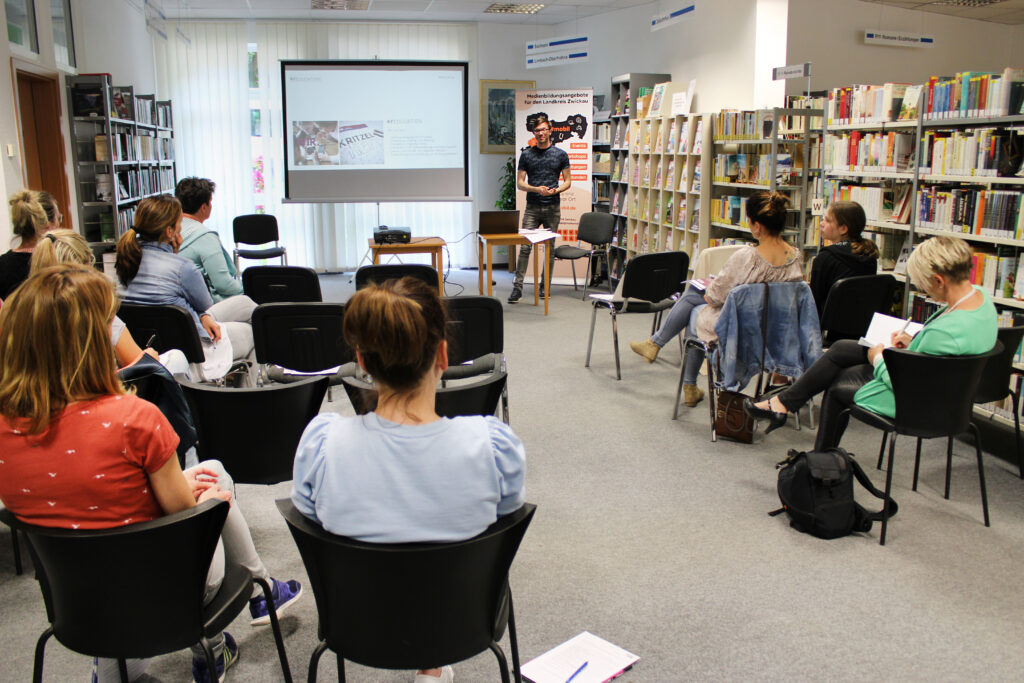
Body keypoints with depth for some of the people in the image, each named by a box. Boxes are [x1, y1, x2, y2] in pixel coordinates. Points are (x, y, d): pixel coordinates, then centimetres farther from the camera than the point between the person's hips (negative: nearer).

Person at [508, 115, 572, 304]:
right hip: (532, 207, 0)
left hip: (553, 207, 1)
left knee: (550, 248, 5)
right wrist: (537, 189, -13)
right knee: (525, 247, -7)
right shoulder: (526, 155, 6)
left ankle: (545, 285, 16)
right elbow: (520, 183, 5)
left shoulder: (560, 154, 6)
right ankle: (517, 287, -6)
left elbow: (567, 181, 8)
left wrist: (555, 190, -12)